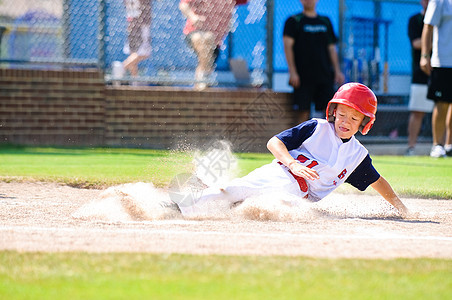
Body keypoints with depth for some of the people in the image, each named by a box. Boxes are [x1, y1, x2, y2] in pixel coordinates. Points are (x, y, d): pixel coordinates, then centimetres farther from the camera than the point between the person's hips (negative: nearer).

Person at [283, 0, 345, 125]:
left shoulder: (325, 21, 16)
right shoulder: (294, 21, 3)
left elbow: (332, 48, 18)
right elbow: (288, 46, -5)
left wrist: (337, 71, 7)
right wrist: (292, 72, -14)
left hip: (325, 76, 4)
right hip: (303, 76, -4)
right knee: (303, 111, -6)